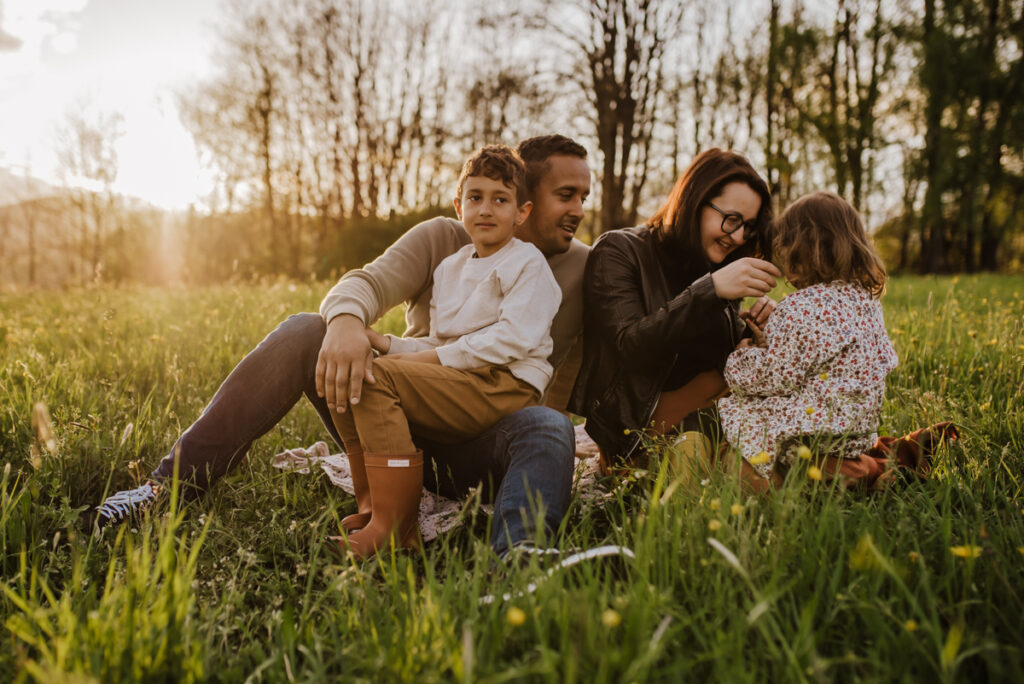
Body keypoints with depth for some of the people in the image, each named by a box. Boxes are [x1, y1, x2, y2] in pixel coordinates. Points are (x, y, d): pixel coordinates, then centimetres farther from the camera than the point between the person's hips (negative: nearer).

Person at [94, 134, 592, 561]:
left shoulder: (584, 270, 5)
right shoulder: (442, 239, 2)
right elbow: (367, 281, -14)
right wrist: (346, 321, -36)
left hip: (468, 451, 0)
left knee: (549, 429, -33)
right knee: (303, 332, -20)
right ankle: (171, 485, -21)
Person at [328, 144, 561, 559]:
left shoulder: (528, 263, 0)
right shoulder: (449, 268, 23)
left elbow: (513, 338, -14)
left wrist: (434, 358, -15)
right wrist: (384, 343, 2)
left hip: (508, 387, -8)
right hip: (457, 388, 8)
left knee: (377, 375, -25)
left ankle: (393, 526, -25)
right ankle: (370, 506, -6)